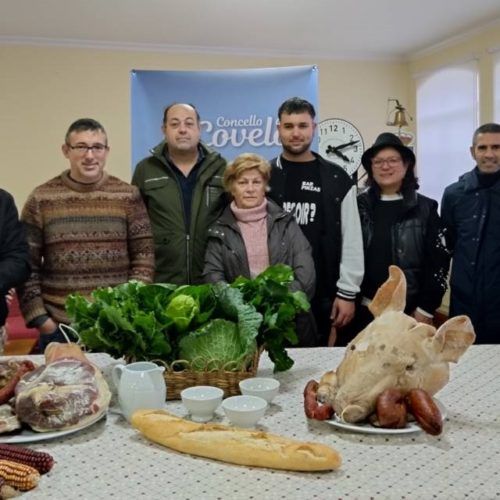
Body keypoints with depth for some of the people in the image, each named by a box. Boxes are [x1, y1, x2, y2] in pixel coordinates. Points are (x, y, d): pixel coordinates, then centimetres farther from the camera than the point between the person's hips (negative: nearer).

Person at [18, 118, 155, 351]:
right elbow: (26, 265, 2)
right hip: (58, 328, 0)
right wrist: (39, 318, -4)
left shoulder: (128, 196, 2)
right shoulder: (41, 199, 2)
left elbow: (144, 257, 1)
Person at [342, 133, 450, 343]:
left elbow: (438, 261, 0)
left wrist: (426, 308, -5)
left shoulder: (425, 208, 2)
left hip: (410, 312, 0)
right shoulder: (358, 206, 4)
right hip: (362, 310, 1)